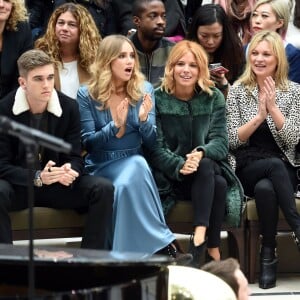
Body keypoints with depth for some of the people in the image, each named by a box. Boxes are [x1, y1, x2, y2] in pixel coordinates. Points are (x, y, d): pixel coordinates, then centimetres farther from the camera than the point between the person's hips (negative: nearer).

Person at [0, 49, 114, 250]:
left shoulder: (69, 107, -3)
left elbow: (75, 158, -2)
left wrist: (69, 171, -29)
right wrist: (37, 178, -31)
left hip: (58, 185, 3)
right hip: (19, 185, -3)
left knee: (103, 188, -20)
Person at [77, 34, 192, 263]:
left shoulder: (144, 90, 3)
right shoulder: (87, 95, -3)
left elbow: (151, 142, 2)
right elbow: (87, 143, -5)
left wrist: (144, 120, -19)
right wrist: (115, 126, -21)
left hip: (134, 161, 2)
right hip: (101, 166, -2)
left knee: (127, 184, -34)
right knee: (132, 175, -34)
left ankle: (128, 254, -28)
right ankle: (164, 244, -31)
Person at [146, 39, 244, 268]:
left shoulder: (213, 98, 7)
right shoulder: (157, 99, -1)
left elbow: (221, 141, -3)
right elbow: (155, 148, -8)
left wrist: (201, 153, -26)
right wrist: (179, 165, -27)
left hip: (210, 168, 3)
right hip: (169, 176, -3)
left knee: (220, 183, -32)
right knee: (206, 169, -33)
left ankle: (200, 239, -32)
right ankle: (214, 249, -35)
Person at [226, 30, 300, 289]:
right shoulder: (237, 91, 5)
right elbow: (232, 140, -2)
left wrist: (273, 107, -16)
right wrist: (259, 116, -16)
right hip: (247, 168, 0)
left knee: (265, 188, -38)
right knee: (274, 166, -37)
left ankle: (269, 254, -27)